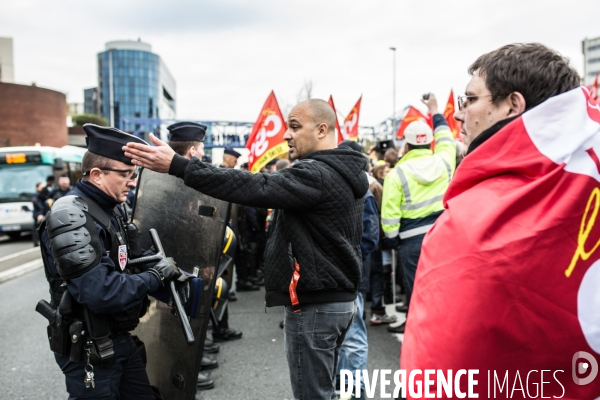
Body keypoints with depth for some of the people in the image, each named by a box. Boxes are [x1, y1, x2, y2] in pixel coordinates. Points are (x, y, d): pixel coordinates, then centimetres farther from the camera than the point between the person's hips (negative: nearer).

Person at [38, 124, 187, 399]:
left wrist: (167, 271, -1)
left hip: (120, 338, 9)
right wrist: (156, 276, -18)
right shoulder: (71, 215, -22)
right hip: (89, 349, -9)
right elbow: (101, 293, -30)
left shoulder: (112, 210, 8)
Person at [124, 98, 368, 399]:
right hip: (339, 298, 10)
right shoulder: (341, 173, 11)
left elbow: (256, 188, -31)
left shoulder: (317, 175, -21)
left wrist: (178, 166, -33)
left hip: (314, 304, -10)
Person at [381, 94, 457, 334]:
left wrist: (390, 239, 3)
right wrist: (435, 111, 33)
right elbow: (446, 139, 23)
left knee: (415, 284, 7)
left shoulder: (398, 173, -9)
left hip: (412, 238, -3)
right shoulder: (443, 161, 0)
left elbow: (390, 213, -10)